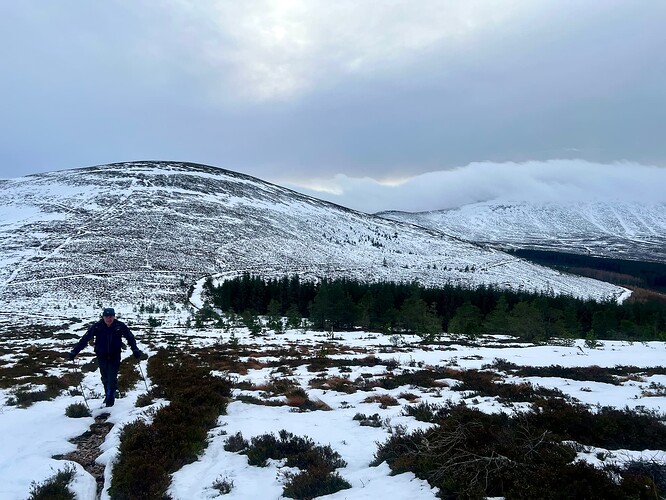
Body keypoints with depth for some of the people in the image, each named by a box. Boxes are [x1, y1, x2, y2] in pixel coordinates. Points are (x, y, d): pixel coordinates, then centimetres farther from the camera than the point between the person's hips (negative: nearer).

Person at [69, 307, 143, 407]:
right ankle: (107, 395, 33)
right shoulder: (97, 326, -14)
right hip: (102, 356, 1)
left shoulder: (120, 326, -13)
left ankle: (110, 397, 9)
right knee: (105, 378, 12)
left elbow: (130, 337, -5)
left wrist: (135, 350, -15)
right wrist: (74, 351, -17)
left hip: (115, 356, -1)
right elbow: (85, 339, -13)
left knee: (112, 377, -6)